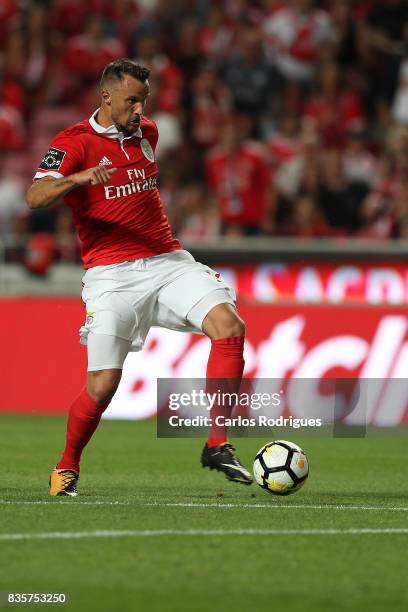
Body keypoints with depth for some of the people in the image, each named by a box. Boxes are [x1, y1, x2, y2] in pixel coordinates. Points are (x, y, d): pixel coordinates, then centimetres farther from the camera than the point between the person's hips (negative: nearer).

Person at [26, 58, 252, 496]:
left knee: (228, 323, -21)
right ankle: (67, 467, 18)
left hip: (166, 260, 5)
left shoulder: (146, 133, 14)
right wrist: (79, 178, -37)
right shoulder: (73, 143, -4)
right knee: (102, 387, -10)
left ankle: (217, 446, -16)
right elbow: (35, 197, -20)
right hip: (111, 275, -5)